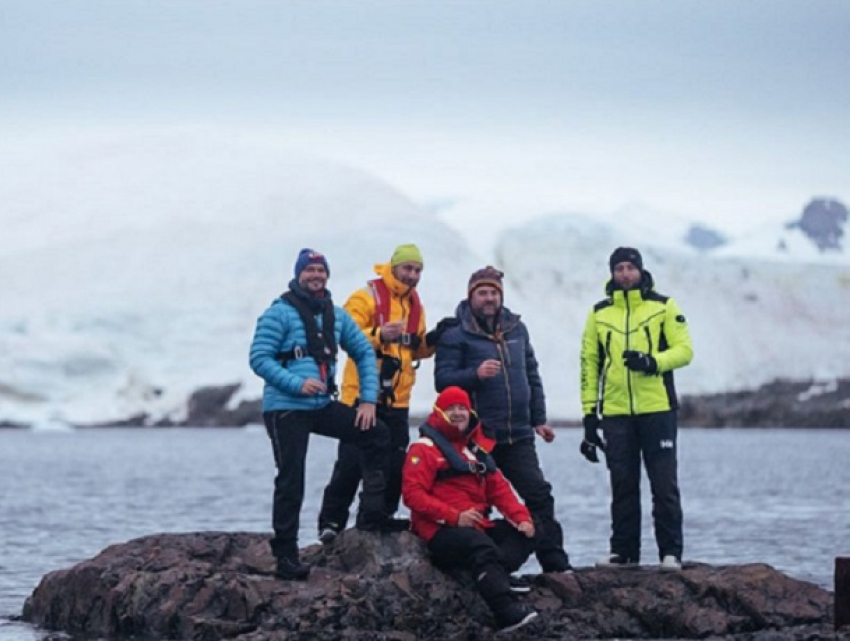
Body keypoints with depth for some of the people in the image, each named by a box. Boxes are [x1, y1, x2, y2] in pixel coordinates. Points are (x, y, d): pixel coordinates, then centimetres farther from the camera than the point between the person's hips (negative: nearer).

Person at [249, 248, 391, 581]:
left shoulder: (335, 315, 11)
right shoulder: (280, 313, -8)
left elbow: (364, 352, 17)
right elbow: (260, 359, -15)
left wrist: (369, 399, 7)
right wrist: (297, 384, -25)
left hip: (322, 405, 6)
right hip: (285, 409, -6)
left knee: (377, 435, -2)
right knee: (291, 481, -6)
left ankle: (372, 515, 4)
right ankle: (286, 556, 0)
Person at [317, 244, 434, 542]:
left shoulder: (415, 305, 14)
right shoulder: (367, 297, -8)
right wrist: (379, 335, -30)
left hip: (397, 398, 7)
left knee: (395, 462, 7)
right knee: (352, 461, -7)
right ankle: (331, 521, -2)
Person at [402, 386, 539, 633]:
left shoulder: (477, 450, 22)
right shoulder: (424, 449, -1)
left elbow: (499, 489, 18)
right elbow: (413, 493, -12)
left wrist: (521, 518, -1)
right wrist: (454, 517, -22)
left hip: (478, 526, 9)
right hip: (441, 531, -9)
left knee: (523, 535, -6)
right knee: (481, 546, -36)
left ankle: (490, 576, -29)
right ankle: (508, 611, -52)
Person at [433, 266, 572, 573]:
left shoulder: (516, 329, 15)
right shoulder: (455, 334, -3)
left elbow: (532, 375, 22)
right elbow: (443, 379, -10)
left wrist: (538, 419, 19)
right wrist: (475, 374, -26)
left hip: (518, 435, 5)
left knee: (539, 495, 1)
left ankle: (556, 564, 5)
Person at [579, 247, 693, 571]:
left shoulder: (663, 306, 4)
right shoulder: (599, 313, 11)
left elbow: (684, 349, -1)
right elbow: (589, 363, 12)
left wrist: (653, 362, -19)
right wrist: (589, 413, 6)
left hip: (657, 409, -2)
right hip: (615, 412, 2)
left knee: (664, 484, -3)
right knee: (622, 485, 6)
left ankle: (671, 552, 2)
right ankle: (623, 550, 13)